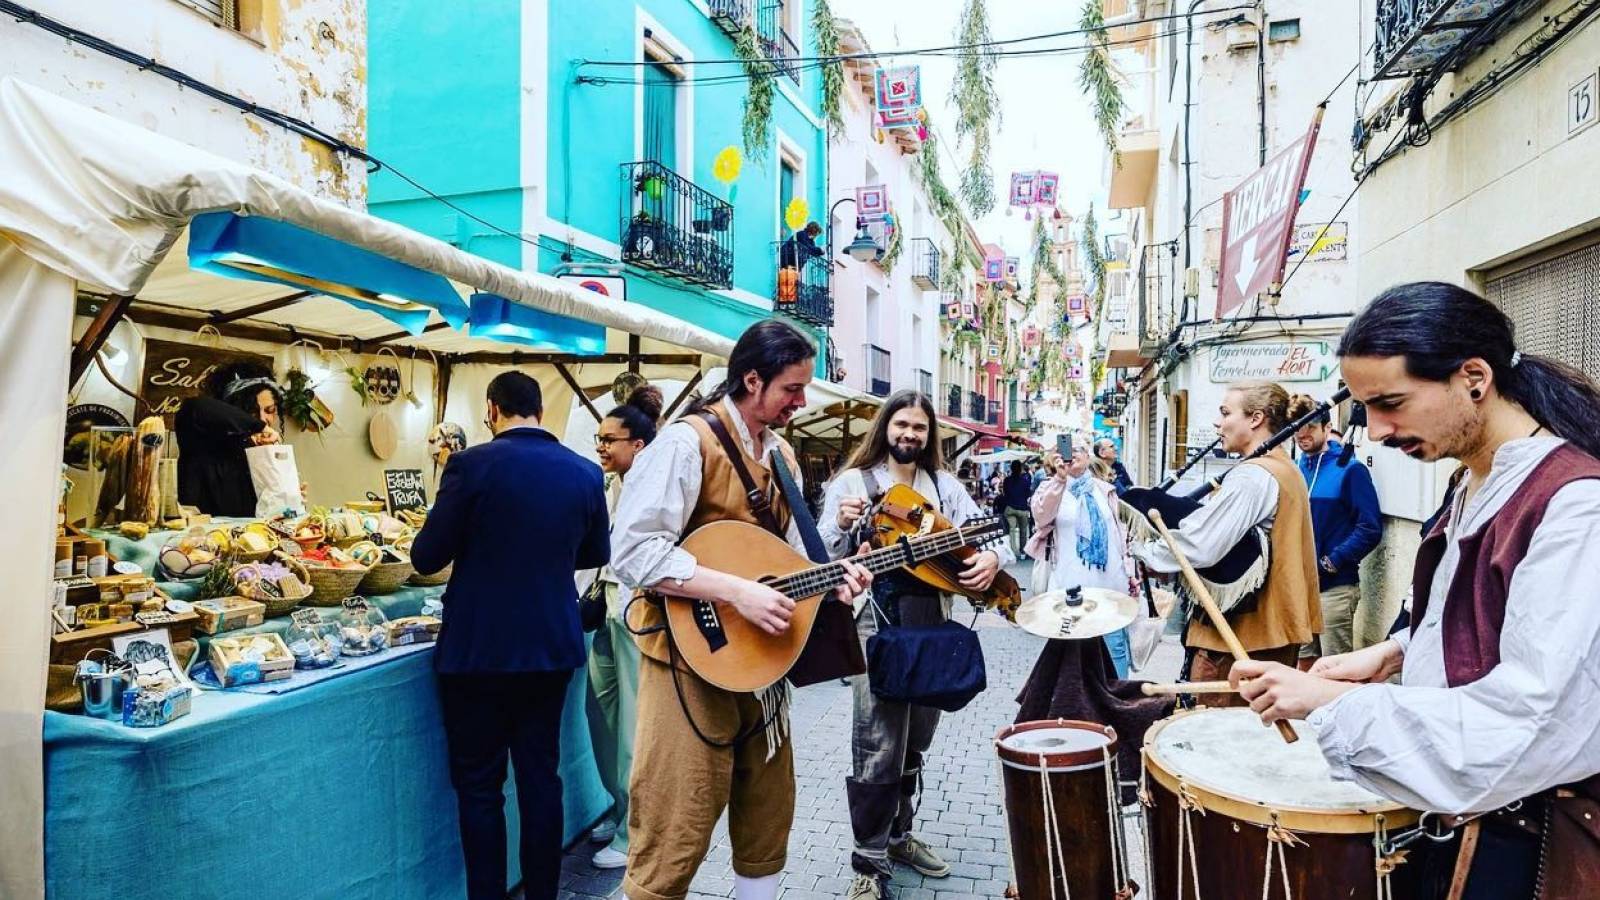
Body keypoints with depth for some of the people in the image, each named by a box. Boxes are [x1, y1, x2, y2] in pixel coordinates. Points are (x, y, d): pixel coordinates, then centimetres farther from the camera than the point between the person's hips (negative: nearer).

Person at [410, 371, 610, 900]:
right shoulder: (585, 473, -1)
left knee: (479, 787, 9)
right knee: (541, 777, 15)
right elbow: (595, 554, 13)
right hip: (553, 647, 4)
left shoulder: (472, 464, -13)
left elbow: (426, 558, -7)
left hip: (478, 652, -4)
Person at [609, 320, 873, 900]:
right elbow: (632, 551, -24)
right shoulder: (689, 441, -15)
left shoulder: (781, 455, 11)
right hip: (692, 657, -8)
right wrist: (738, 592, -27)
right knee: (673, 843, 0)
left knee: (768, 822, 18)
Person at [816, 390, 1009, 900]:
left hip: (931, 624, 5)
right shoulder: (853, 481, 0)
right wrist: (843, 527, -24)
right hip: (876, 625, -5)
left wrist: (992, 558, -14)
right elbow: (823, 557, -3)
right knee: (878, 749, -8)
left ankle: (899, 836, 34)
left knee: (914, 742, 16)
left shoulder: (945, 486, 11)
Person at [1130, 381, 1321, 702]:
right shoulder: (1287, 468, 14)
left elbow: (1199, 547, -26)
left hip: (1241, 633, -10)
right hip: (1276, 628, 10)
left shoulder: (1251, 476, -19)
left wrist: (1145, 551, -10)